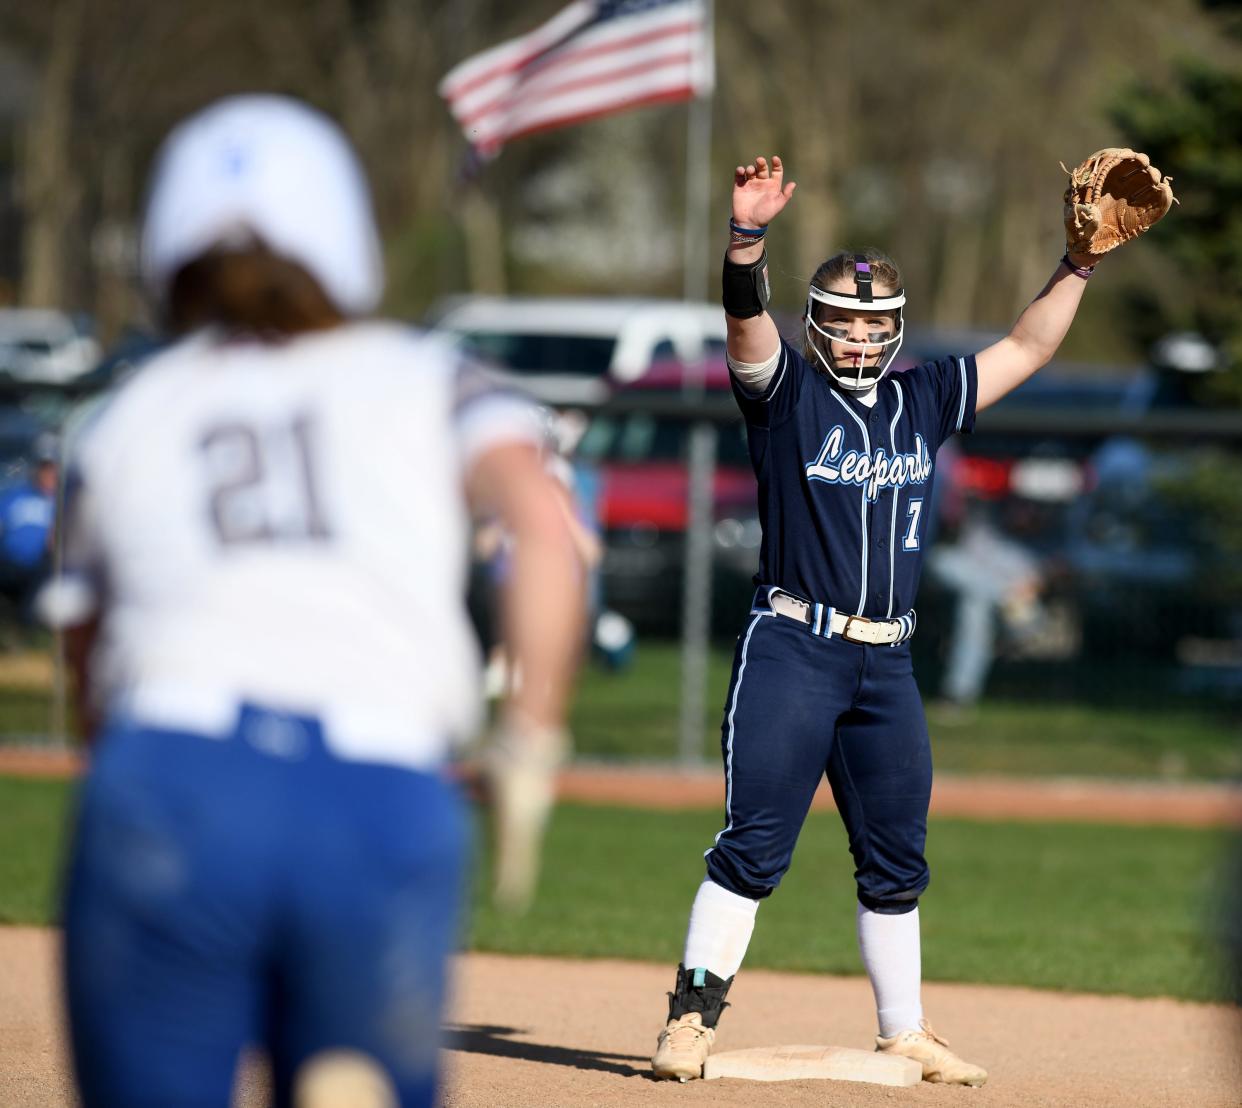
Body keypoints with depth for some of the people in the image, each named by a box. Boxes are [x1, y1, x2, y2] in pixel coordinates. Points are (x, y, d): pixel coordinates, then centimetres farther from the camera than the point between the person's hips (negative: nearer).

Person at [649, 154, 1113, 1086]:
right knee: (754, 843, -10)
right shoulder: (787, 393, 0)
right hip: (793, 651, -5)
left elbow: (1026, 350, 20)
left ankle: (905, 1033, 20)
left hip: (887, 667, 5)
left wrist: (1079, 264, 12)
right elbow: (748, 321, -18)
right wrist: (748, 239, -36)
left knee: (895, 860, 11)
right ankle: (693, 1017, -7)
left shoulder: (925, 402, 14)